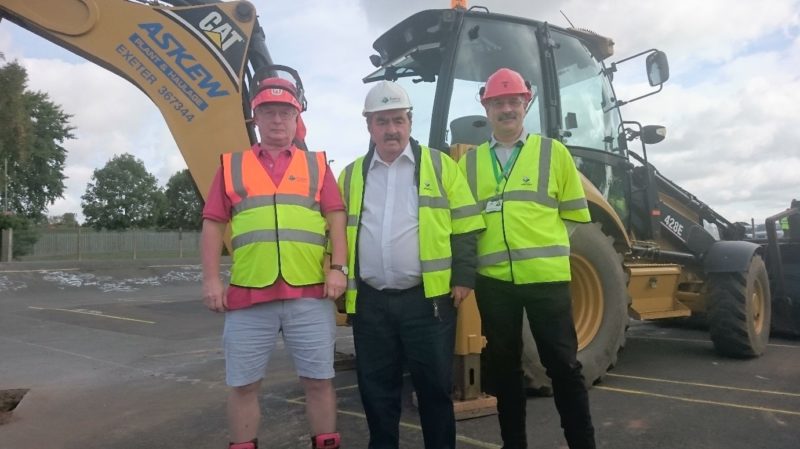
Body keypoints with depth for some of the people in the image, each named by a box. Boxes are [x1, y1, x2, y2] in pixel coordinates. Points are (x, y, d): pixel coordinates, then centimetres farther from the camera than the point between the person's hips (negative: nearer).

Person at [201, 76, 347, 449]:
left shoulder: (317, 164, 11)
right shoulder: (231, 165, 11)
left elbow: (337, 218, 5)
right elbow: (213, 224, 8)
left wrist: (338, 268, -6)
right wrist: (210, 279, 0)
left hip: (310, 295, 0)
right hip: (248, 295, 1)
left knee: (319, 380, 8)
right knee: (243, 385, 10)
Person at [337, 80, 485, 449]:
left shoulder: (439, 166, 3)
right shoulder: (351, 176, 12)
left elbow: (465, 226, 1)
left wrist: (463, 277, -5)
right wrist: (338, 283, 9)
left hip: (428, 298, -2)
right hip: (370, 302, 3)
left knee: (434, 385, 7)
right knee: (376, 388, 13)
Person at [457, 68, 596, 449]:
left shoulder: (554, 153, 5)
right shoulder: (469, 162, 9)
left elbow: (574, 214, 8)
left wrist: (545, 242, 0)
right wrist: (487, 244, 3)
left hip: (547, 276, -2)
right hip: (493, 279, 3)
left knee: (562, 363, 3)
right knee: (503, 365, 12)